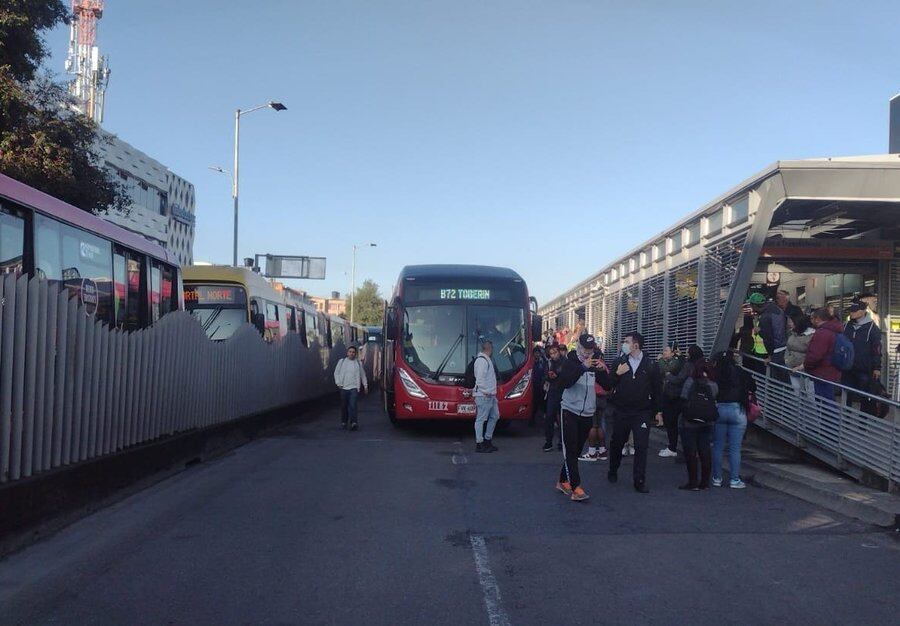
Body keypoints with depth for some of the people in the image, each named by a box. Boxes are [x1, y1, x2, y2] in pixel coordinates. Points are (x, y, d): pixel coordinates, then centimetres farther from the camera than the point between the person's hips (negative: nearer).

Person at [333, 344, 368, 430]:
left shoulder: (358, 363, 9)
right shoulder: (342, 362, 8)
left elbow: (363, 375, 16)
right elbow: (336, 373, 10)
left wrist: (365, 386, 15)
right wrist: (338, 383, 1)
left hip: (354, 388, -1)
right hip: (344, 388, 1)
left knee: (352, 405, -15)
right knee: (344, 406, 7)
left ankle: (354, 423, -18)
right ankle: (343, 422, 20)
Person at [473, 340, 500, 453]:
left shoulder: (487, 360, 19)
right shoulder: (482, 360, -14)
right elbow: (480, 378, -21)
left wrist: (492, 393, 16)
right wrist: (486, 392, -20)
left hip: (490, 395, 11)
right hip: (484, 396, -11)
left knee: (494, 416, 15)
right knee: (481, 419, -6)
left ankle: (487, 440, 23)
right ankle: (479, 444, -2)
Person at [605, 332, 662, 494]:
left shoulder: (651, 365, 0)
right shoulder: (620, 362, 3)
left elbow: (657, 389, 6)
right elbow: (608, 386, 3)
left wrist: (657, 410, 4)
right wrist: (617, 374, -14)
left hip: (642, 412, -2)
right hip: (621, 412, 2)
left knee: (641, 446, -6)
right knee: (617, 443, 13)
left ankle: (640, 481, -1)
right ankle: (613, 472, 34)